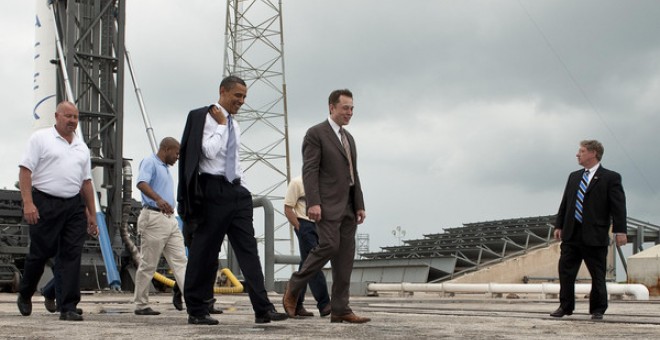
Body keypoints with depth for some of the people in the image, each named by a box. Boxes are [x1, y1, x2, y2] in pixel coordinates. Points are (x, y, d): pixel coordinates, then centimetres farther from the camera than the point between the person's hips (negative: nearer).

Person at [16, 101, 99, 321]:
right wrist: (28, 202, -16)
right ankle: (24, 296, 28)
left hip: (74, 206, 4)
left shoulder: (82, 147, 17)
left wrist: (92, 214, 15)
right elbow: (25, 170, -5)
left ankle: (68, 308, -1)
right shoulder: (40, 138, 1)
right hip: (45, 204, -4)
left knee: (71, 256, -2)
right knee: (40, 253, 3)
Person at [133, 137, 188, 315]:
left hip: (170, 219, 9)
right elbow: (142, 183, -24)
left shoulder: (165, 168, 22)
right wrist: (158, 199, -40)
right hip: (154, 218, -9)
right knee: (148, 264, -2)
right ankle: (141, 305, 6)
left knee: (180, 260, 0)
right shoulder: (149, 162, -6)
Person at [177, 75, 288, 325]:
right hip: (213, 190, -7)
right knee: (204, 251, -1)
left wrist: (243, 188, 17)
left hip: (236, 190, 7)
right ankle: (196, 311, 9)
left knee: (248, 249, -1)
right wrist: (221, 124, -9)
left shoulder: (234, 126, 19)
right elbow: (209, 151, -18)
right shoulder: (204, 118, -5)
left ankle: (262, 309, -6)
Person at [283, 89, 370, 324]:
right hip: (328, 205, -8)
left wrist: (360, 206, 12)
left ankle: (340, 310, 2)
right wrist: (313, 203, -21)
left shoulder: (349, 138, 21)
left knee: (345, 256, 2)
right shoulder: (316, 133, -3)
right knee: (329, 246, -19)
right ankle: (294, 288, 1)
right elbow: (309, 170, -12)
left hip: (348, 206, 8)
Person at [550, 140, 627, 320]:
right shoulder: (574, 177, 16)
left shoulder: (610, 178, -2)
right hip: (571, 234, 5)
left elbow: (618, 206, -8)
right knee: (566, 271, 4)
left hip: (595, 236, -5)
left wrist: (620, 230, -15)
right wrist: (559, 225, 11)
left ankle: (598, 310, 15)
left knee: (597, 275, 3)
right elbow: (565, 203, 17)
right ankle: (565, 306, 13)